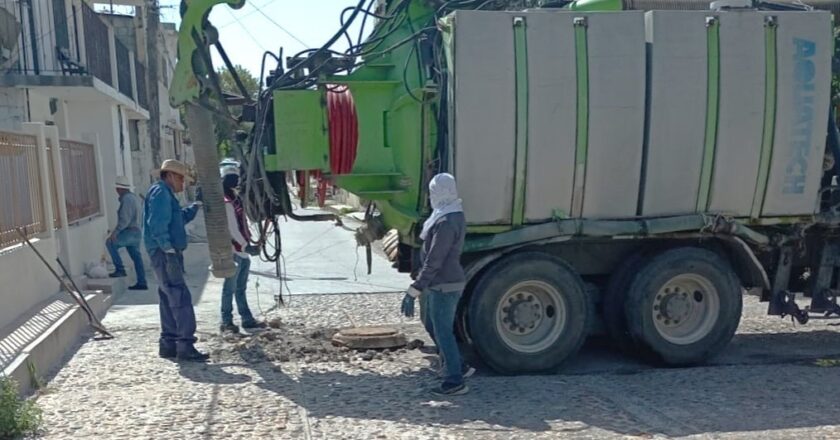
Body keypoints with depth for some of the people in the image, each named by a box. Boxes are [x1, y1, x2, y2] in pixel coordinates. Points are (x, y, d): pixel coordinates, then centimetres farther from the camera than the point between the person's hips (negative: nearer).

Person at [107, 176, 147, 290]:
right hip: (137, 232, 10)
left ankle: (120, 269, -10)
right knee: (136, 257, 9)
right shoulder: (135, 197, 18)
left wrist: (115, 232, -24)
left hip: (130, 232, -10)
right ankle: (141, 283, 10)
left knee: (110, 243, -9)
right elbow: (140, 217, 23)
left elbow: (125, 219, -22)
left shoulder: (127, 199, -14)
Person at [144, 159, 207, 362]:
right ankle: (186, 345, -13)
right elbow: (157, 224, -21)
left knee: (169, 299, 12)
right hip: (165, 254, -11)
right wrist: (168, 248, -24)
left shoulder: (166, 194, 22)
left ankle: (169, 344, 17)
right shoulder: (160, 192, -10)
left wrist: (196, 206, 22)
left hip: (168, 253, 11)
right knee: (181, 298, -13)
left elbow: (179, 218, 32)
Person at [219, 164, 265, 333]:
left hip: (242, 251, 10)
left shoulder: (234, 198, 13)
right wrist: (246, 246, -19)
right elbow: (232, 229, -20)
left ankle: (247, 319, 21)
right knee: (230, 288, 0)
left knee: (240, 288, 14)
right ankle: (227, 322, 8)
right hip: (234, 252, -10)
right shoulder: (226, 202, -17)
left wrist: (247, 245, 17)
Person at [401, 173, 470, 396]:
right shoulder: (455, 215, 8)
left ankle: (454, 382, 11)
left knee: (443, 332, 1)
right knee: (433, 326, 22)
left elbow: (433, 262, -25)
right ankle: (457, 367, 32)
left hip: (443, 286, -10)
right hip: (446, 283, 10)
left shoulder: (446, 223, -24)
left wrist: (413, 291, -23)